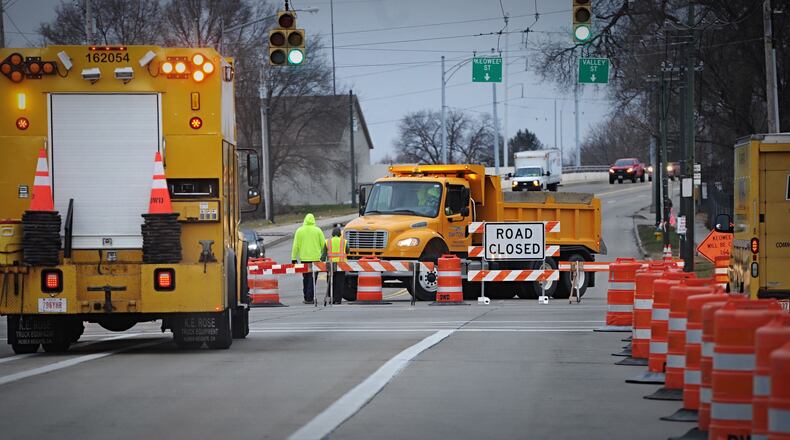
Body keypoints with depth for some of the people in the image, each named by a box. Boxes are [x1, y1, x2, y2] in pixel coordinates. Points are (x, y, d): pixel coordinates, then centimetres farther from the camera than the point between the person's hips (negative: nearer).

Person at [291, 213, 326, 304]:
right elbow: (323, 245, -1)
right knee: (312, 279, -1)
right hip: (315, 258, -2)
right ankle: (309, 298, -6)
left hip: (304, 258, 2)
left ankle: (306, 298, 18)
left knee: (305, 278, 14)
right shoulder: (318, 231, -2)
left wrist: (294, 258, 5)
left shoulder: (299, 231, 1)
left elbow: (295, 246, 0)